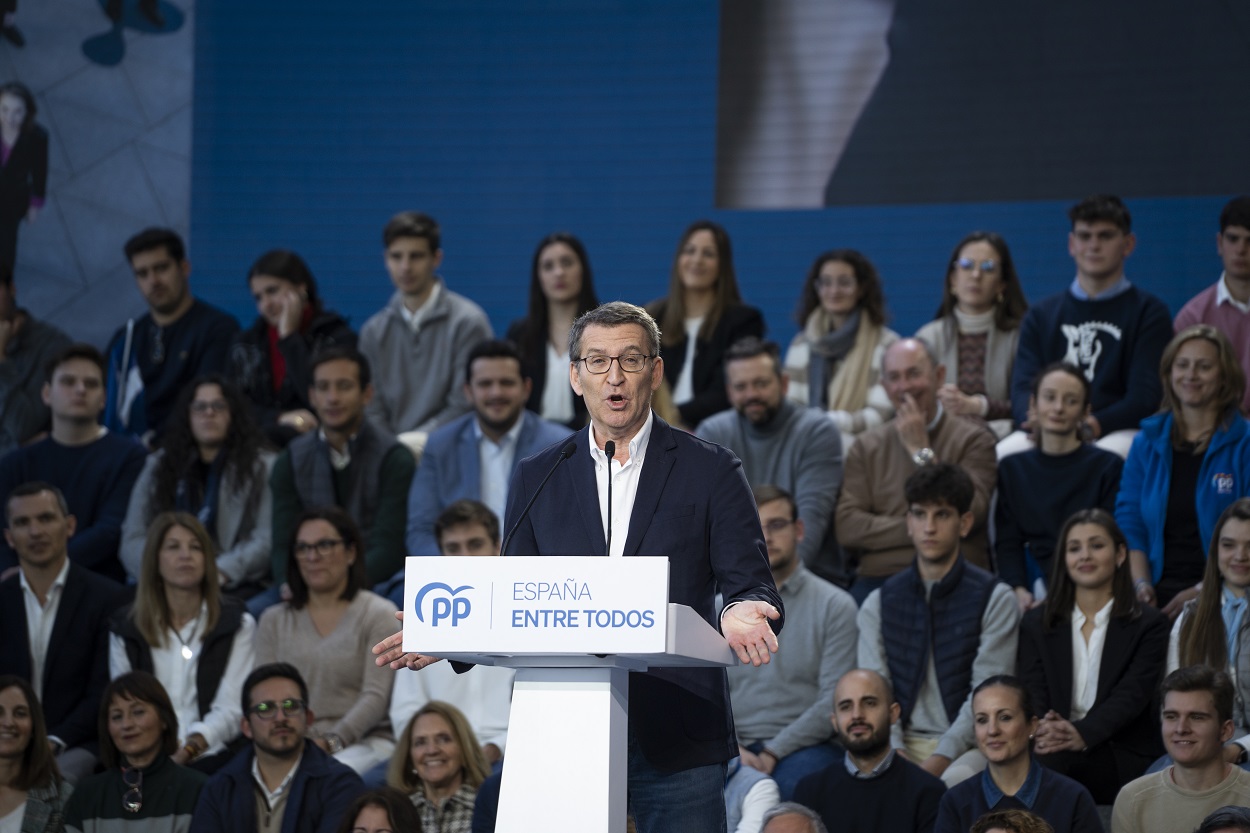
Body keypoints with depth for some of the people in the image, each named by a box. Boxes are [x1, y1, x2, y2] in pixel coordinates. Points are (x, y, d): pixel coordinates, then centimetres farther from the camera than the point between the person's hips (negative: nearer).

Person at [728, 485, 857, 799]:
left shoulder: (835, 605, 7)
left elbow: (834, 701, -3)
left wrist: (772, 752, -13)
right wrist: (731, 749, -10)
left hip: (801, 747, -2)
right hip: (733, 747, 2)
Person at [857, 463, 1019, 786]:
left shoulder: (995, 599, 4)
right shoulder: (879, 603, 15)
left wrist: (939, 760, -19)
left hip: (967, 746, -2)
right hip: (903, 742, 2)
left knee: (957, 780, -39)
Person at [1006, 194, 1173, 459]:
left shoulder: (1149, 313, 13)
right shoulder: (1041, 315, 24)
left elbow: (1144, 399, 0)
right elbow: (1022, 388, 9)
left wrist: (1090, 425, -19)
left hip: (1117, 433, -2)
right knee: (1000, 456, -33)